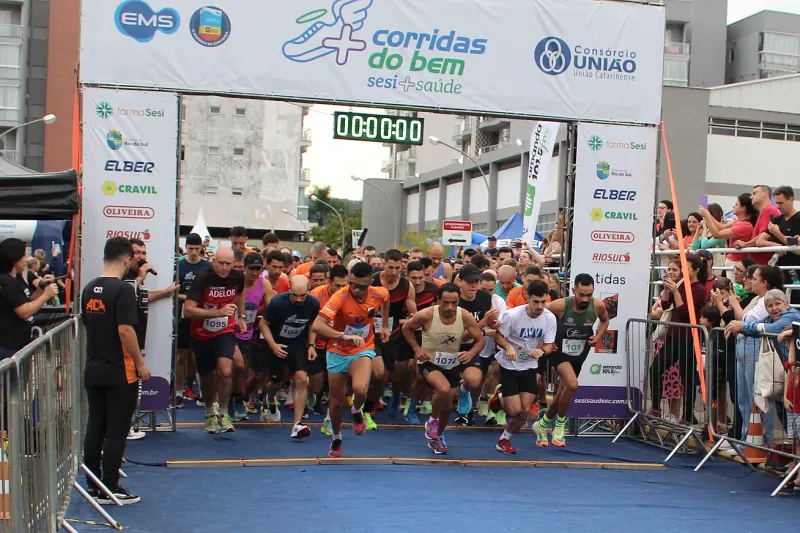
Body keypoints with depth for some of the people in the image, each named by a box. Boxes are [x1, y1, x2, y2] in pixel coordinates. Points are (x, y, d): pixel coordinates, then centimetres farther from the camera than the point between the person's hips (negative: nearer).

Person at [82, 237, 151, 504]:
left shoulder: (89, 289, 8)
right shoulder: (123, 289, -17)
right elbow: (125, 331, -23)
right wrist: (140, 363, -13)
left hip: (93, 369, 7)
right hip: (119, 372, -7)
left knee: (94, 427, 13)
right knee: (116, 431, 0)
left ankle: (93, 485, 21)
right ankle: (109, 489, 4)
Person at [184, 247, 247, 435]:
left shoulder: (238, 277, -9)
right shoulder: (203, 278, -21)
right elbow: (188, 310, -30)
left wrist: (241, 316, 14)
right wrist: (218, 312, -38)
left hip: (226, 331, 1)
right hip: (201, 334, -1)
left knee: (225, 372, -21)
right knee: (207, 377, 12)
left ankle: (224, 414, -1)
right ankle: (209, 414, 39)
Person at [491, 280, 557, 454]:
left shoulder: (550, 318, -13)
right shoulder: (512, 315, -22)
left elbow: (549, 345, -10)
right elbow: (498, 336, -12)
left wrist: (542, 350, -33)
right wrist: (508, 347, -32)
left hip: (530, 367, 3)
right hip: (509, 366, -3)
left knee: (525, 411, -1)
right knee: (515, 411, -9)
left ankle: (504, 439, 25)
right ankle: (500, 398, 27)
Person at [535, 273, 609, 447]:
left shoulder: (598, 305, -16)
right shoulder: (560, 306, -26)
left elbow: (605, 320, 8)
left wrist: (597, 337, -8)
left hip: (579, 354, 5)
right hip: (559, 351, -5)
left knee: (562, 395, 14)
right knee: (572, 385, -27)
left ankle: (542, 425, 39)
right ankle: (560, 426, -3)